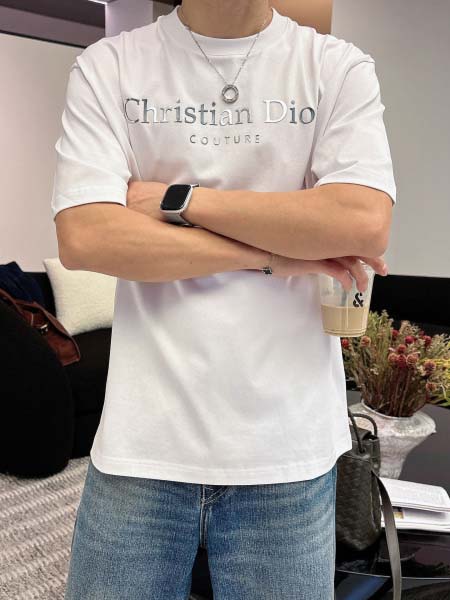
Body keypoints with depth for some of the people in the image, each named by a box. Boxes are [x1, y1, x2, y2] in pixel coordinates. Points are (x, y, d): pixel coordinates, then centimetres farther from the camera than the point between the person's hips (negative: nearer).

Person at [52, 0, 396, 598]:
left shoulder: (339, 67, 3)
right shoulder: (107, 66, 3)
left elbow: (366, 223, -12)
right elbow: (84, 236, -10)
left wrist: (178, 198, -10)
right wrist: (278, 255, -11)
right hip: (142, 440, 1)